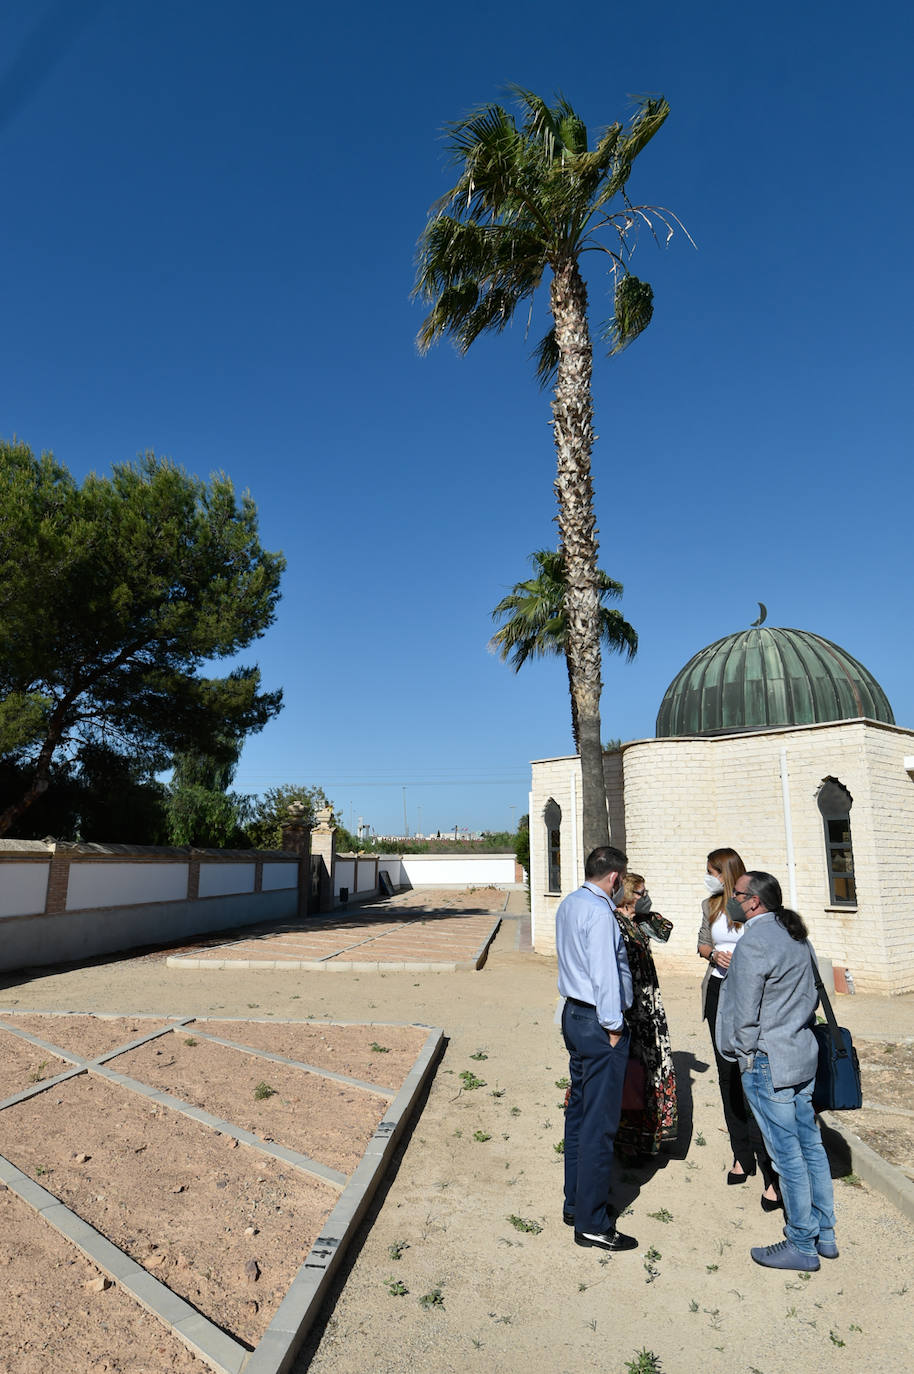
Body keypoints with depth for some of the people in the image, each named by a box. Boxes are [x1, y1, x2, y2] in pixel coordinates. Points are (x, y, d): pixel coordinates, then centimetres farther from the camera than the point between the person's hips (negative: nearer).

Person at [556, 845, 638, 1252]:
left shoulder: (569, 905, 9)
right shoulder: (599, 912, -20)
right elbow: (603, 971, -22)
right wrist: (613, 1027, -15)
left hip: (574, 1015, 10)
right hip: (598, 1023, -10)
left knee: (578, 1112, 19)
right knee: (599, 1124, 0)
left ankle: (575, 1203, 31)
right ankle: (591, 1224, 10)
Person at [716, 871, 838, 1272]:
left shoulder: (753, 943, -21)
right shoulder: (797, 936, 6)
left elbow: (744, 1013, -18)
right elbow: (812, 995, 15)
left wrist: (743, 1054, -3)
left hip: (768, 1061, -9)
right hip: (804, 1053, 9)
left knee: (787, 1153, 3)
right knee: (810, 1145, 17)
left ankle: (801, 1246, 16)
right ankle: (824, 1234, 29)